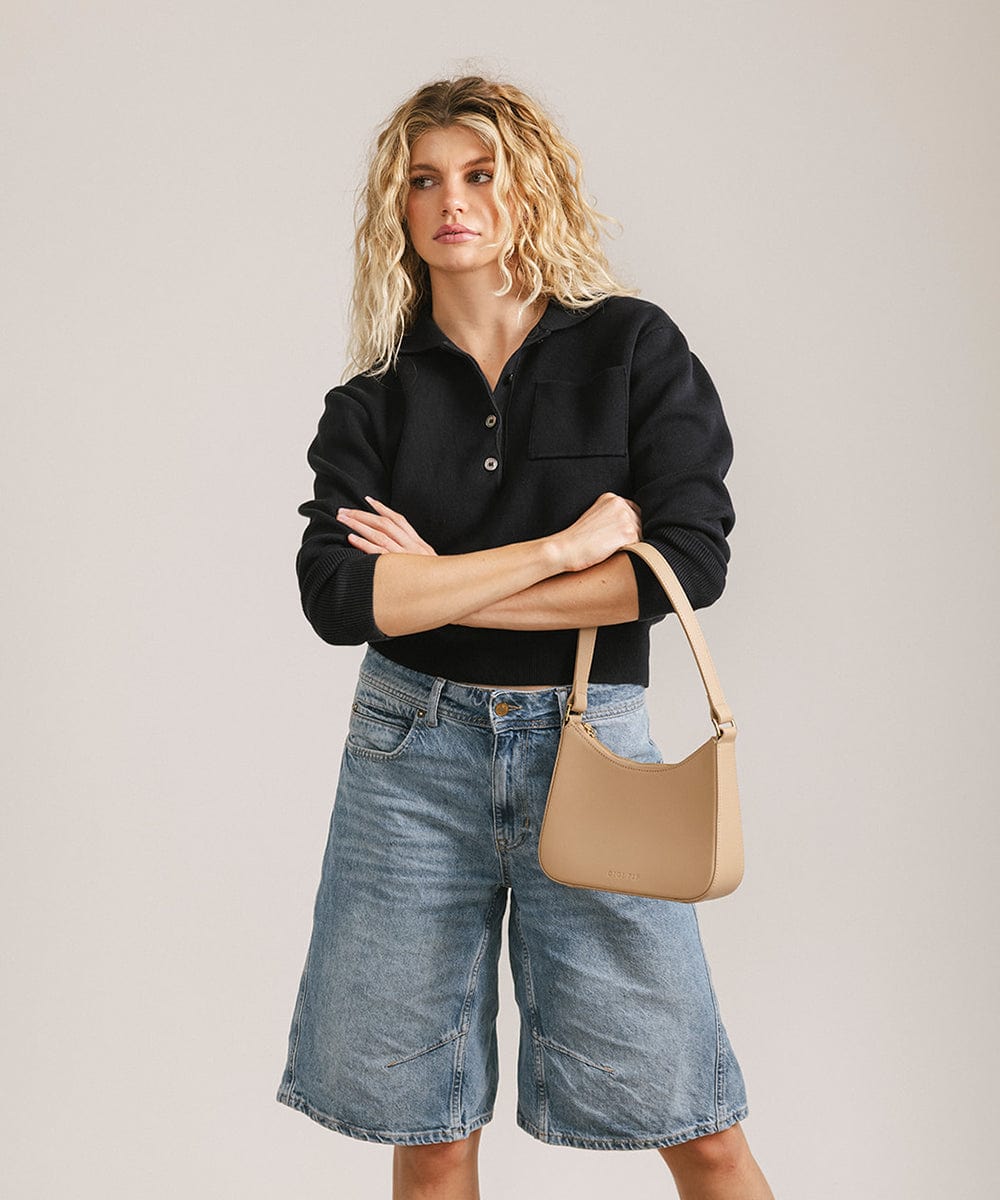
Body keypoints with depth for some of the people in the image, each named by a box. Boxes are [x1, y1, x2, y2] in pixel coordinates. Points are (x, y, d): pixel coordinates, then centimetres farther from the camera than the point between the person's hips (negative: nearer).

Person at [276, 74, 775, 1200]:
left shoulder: (632, 345, 0)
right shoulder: (375, 398, 5)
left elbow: (692, 558, -11)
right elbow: (335, 596, -10)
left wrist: (439, 586, -9)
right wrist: (562, 546, -14)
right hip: (414, 751, 2)